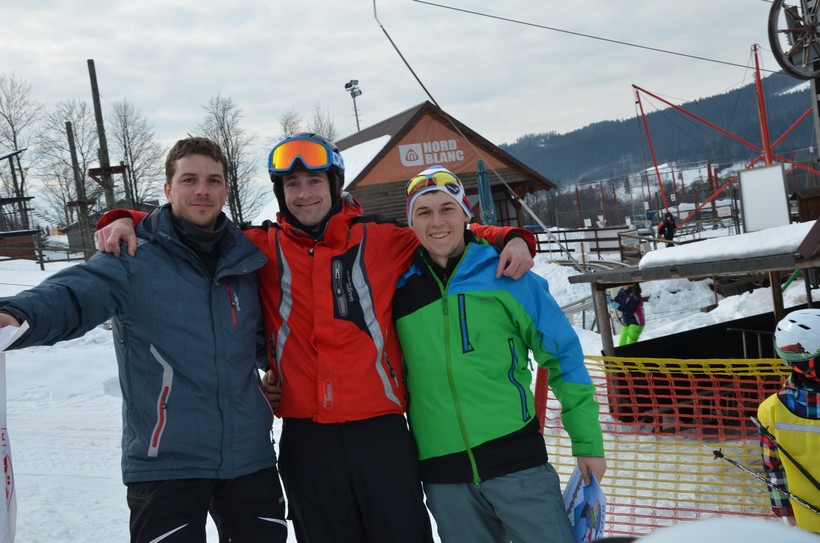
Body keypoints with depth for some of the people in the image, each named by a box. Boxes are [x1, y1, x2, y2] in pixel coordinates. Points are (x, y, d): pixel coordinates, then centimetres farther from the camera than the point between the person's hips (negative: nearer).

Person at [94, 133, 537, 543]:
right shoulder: (261, 248, 4)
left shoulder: (379, 240, 2)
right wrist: (126, 222, -3)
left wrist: (510, 239, -3)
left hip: (381, 431, -1)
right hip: (306, 439, 1)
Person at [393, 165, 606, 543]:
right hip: (441, 472, 2)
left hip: (516, 457, -2)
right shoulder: (398, 289, 5)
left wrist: (587, 442, 2)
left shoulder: (506, 276, -1)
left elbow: (563, 356, 3)